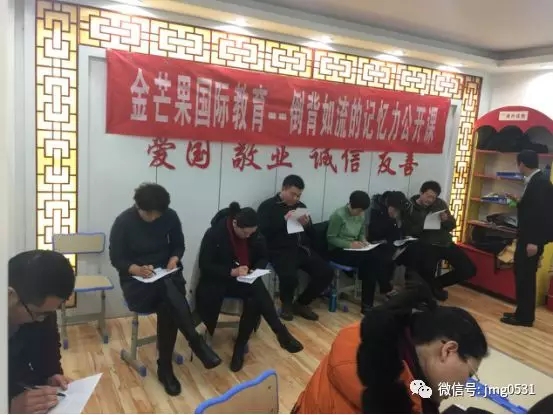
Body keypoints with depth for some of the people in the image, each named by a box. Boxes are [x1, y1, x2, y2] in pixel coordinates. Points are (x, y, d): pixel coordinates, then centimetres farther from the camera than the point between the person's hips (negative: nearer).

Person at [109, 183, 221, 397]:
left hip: (167, 276, 3)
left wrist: (174, 258, -12)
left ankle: (165, 368, -20)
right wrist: (137, 269, -25)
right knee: (167, 287, -36)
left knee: (167, 305, -32)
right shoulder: (123, 222, -11)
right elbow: (116, 259, -7)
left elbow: (178, 245, 10)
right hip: (136, 281, -3)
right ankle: (196, 342, -31)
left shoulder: (170, 216, -3)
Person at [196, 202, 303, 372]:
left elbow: (263, 258, 8)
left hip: (245, 279, 5)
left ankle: (240, 347, -16)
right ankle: (281, 334, -24)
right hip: (218, 280, -5)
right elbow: (205, 266, -18)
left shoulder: (254, 234, -4)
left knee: (256, 299, -30)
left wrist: (256, 270, -14)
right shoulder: (214, 234, -18)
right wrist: (232, 272, -29)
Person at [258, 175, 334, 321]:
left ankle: (301, 303, 12)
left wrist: (306, 225, -4)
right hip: (280, 251, -6)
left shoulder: (301, 206, 18)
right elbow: (262, 232, -13)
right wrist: (284, 220, -17)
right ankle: (287, 304, 3)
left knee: (326, 273, -11)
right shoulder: (268, 206, 2)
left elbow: (312, 235, 18)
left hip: (302, 249, 6)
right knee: (290, 276, -34)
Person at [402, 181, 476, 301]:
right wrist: (423, 225, -25)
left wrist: (446, 220, -9)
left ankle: (437, 283, 19)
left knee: (469, 270, -2)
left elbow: (452, 225, 13)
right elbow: (407, 232, -11)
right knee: (428, 271, -33)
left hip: (445, 243, 5)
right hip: (426, 245, -5)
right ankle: (435, 287, 6)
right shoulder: (410, 208, -3)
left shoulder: (440, 203, 10)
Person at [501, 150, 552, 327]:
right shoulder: (535, 181, 11)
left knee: (525, 276, -1)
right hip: (527, 237, 10)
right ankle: (522, 312, 24)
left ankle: (525, 317, 9)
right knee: (522, 275, 14)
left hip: (532, 240, -10)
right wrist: (518, 203, 27)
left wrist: (534, 242, -24)